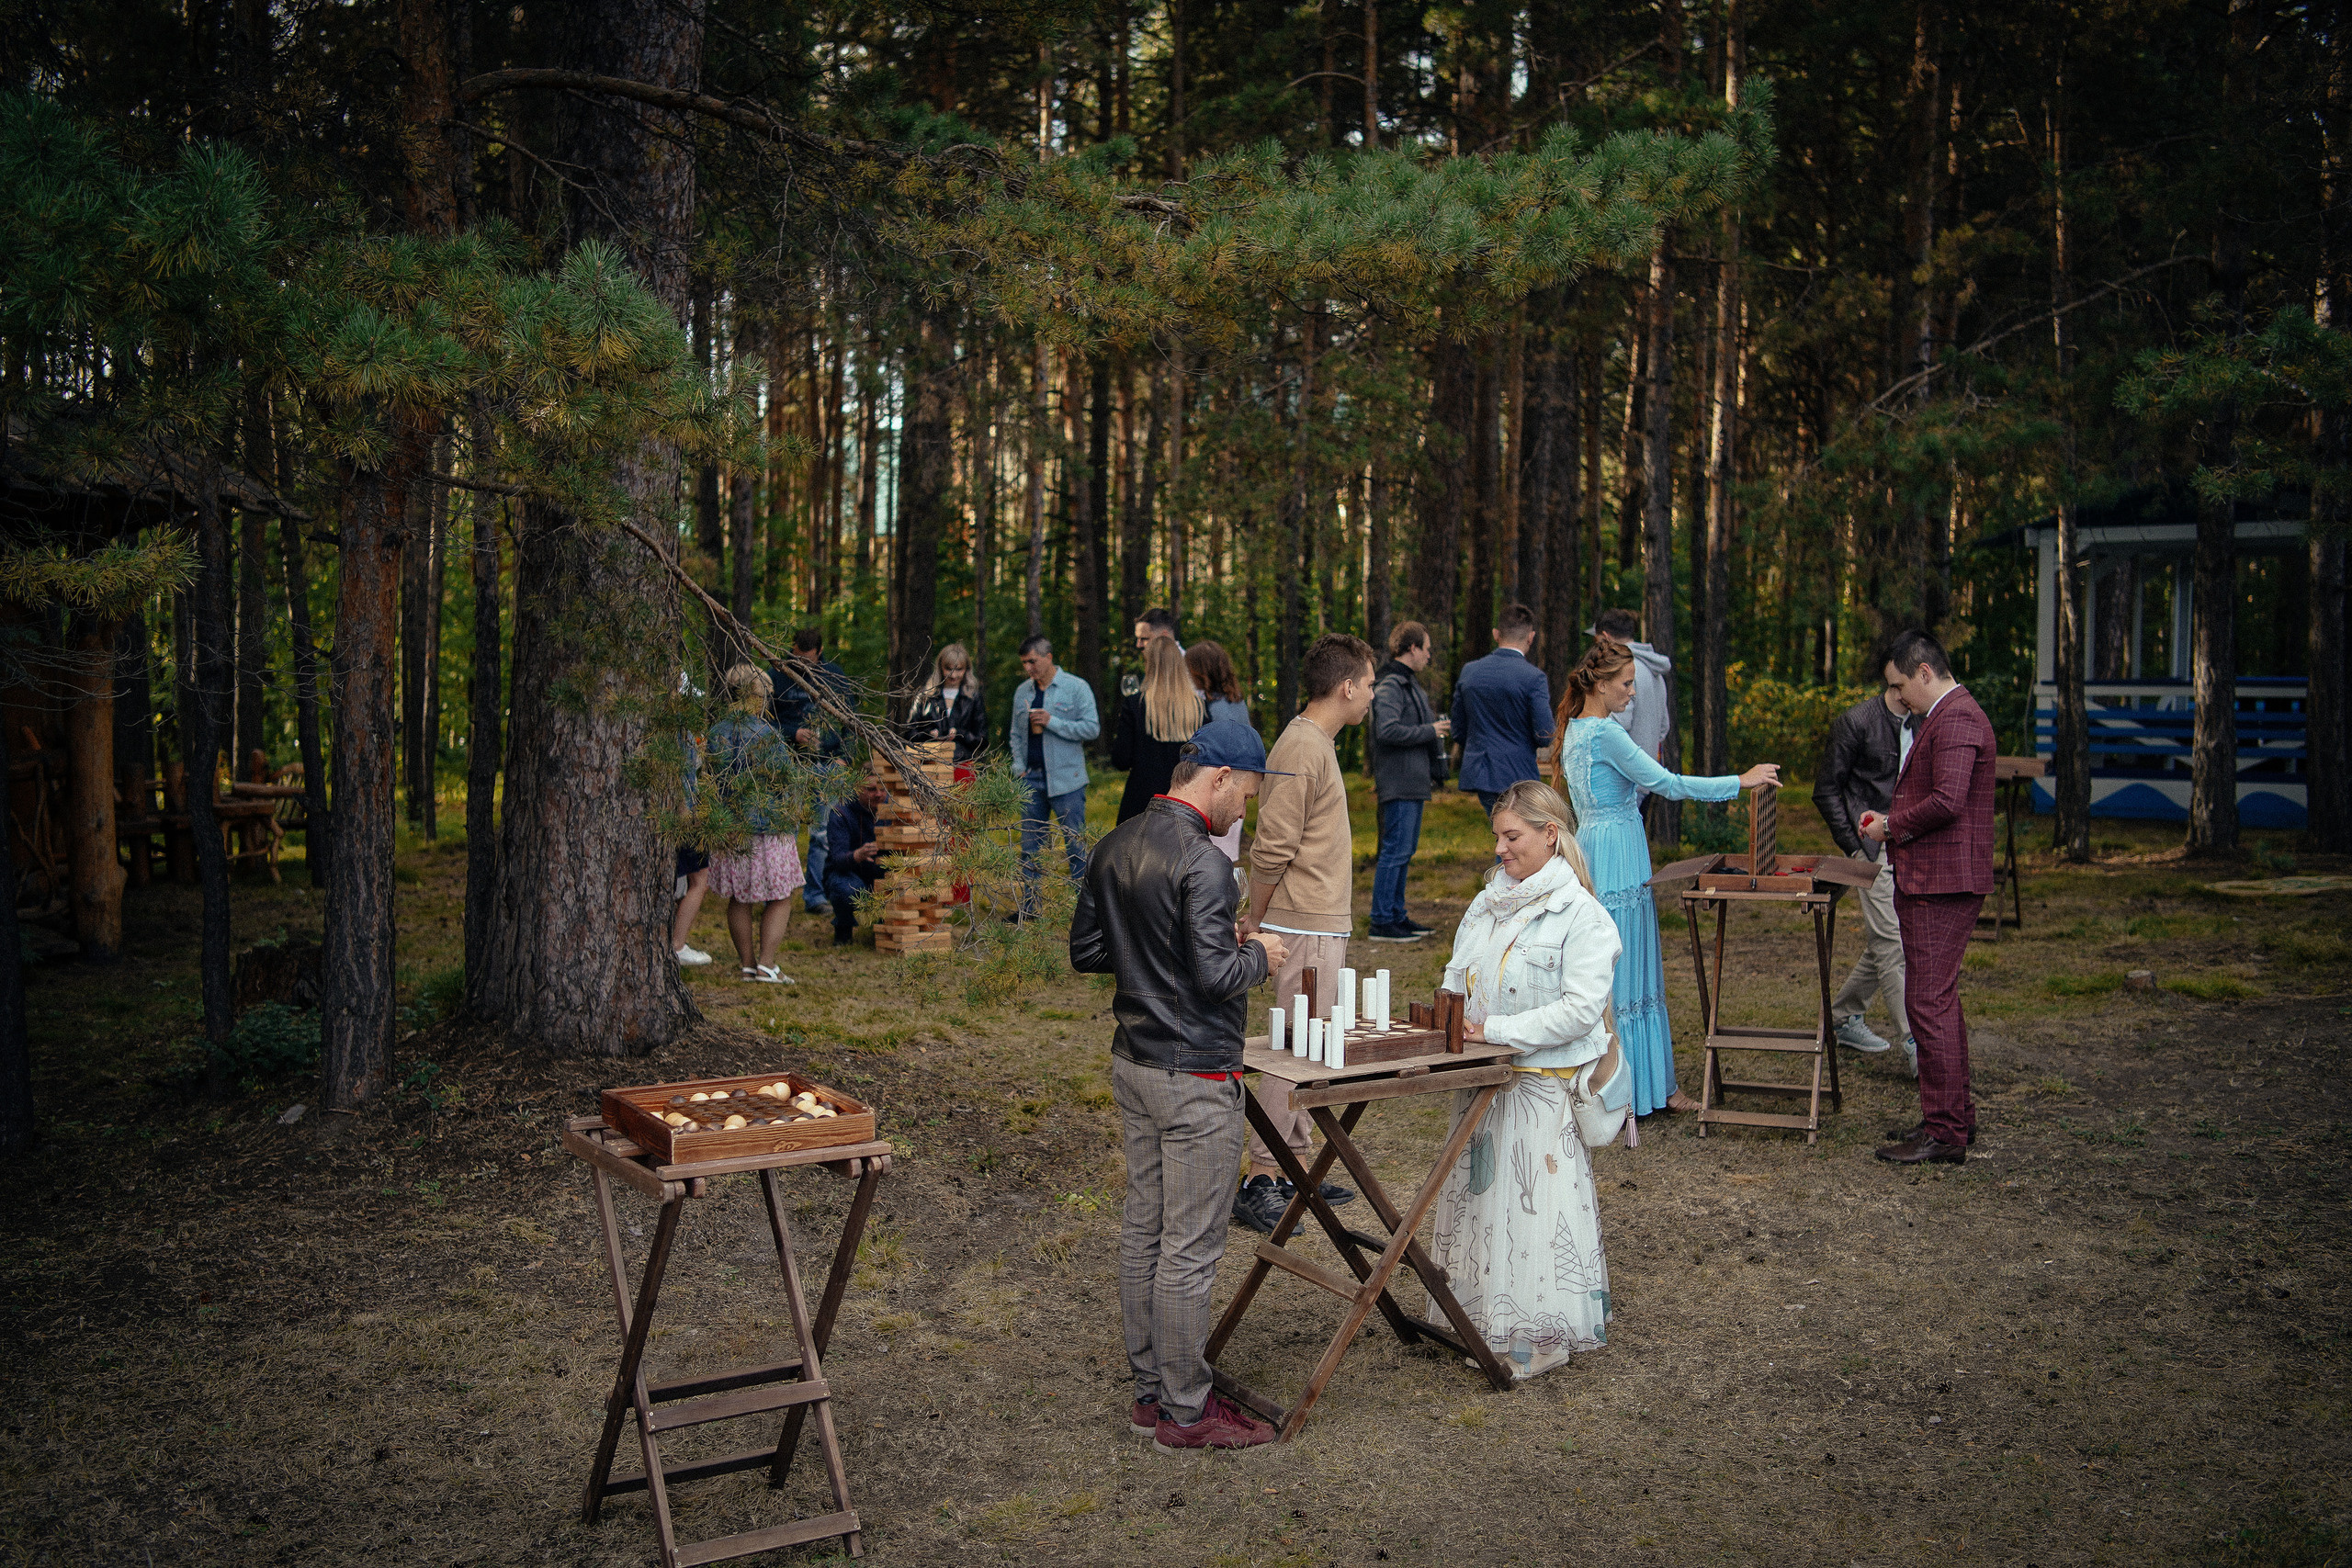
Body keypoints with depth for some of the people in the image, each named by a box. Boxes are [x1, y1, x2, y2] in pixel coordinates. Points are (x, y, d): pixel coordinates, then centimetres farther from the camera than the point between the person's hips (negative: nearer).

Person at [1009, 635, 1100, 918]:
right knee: (1030, 845, 8)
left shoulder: (1076, 688, -3)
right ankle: (1029, 904, 14)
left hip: (1065, 778, -5)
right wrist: (1019, 766, 5)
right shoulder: (1022, 692, 13)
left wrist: (1052, 722, -15)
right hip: (1031, 779, 5)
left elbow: (1092, 728, -9)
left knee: (1075, 843, -1)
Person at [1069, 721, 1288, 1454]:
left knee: (1142, 1228, 15)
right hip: (1194, 1078, -9)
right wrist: (1258, 953, -4)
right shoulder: (1202, 863, -20)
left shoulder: (1115, 846, 6)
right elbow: (1217, 978, -23)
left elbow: (1085, 951, 12)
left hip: (1132, 1063, 9)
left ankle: (1150, 1390, 25)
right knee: (1189, 1248, 1)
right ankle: (1186, 1412, 11)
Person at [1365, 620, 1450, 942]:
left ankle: (1397, 916, 20)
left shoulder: (1409, 684, 19)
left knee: (1405, 850, 13)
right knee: (1395, 850, -9)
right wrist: (1431, 731, -17)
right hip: (1399, 783, -10)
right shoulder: (1389, 686, -14)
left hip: (1414, 783, 10)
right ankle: (1382, 922, -5)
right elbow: (1388, 730, -25)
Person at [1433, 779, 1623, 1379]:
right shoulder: (1487, 903, 9)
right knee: (1480, 1192, 13)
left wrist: (1497, 1031, -22)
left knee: (1536, 1201, -2)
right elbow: (1458, 973, 18)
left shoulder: (1582, 915, -12)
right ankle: (1480, 1316, 26)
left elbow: (1581, 1008, -19)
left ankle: (1535, 1339, 9)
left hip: (1544, 1086, -7)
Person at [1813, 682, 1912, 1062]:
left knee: (1883, 944, 12)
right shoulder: (1857, 722, -9)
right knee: (1892, 945, -10)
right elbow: (1826, 789, -3)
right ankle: (1914, 1044, -8)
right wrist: (1855, 848, -8)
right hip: (1874, 847, -6)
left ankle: (1843, 1018, 28)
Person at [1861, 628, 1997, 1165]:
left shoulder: (1956, 719, -15)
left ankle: (1944, 1134, -5)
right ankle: (1955, 1116, 27)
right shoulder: (1942, 717, 20)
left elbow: (1947, 801, -25)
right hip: (1931, 880, 11)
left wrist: (1892, 825, -11)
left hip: (1942, 884, -11)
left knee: (1929, 1004, -9)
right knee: (1940, 1001, 17)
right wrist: (1892, 818, 12)